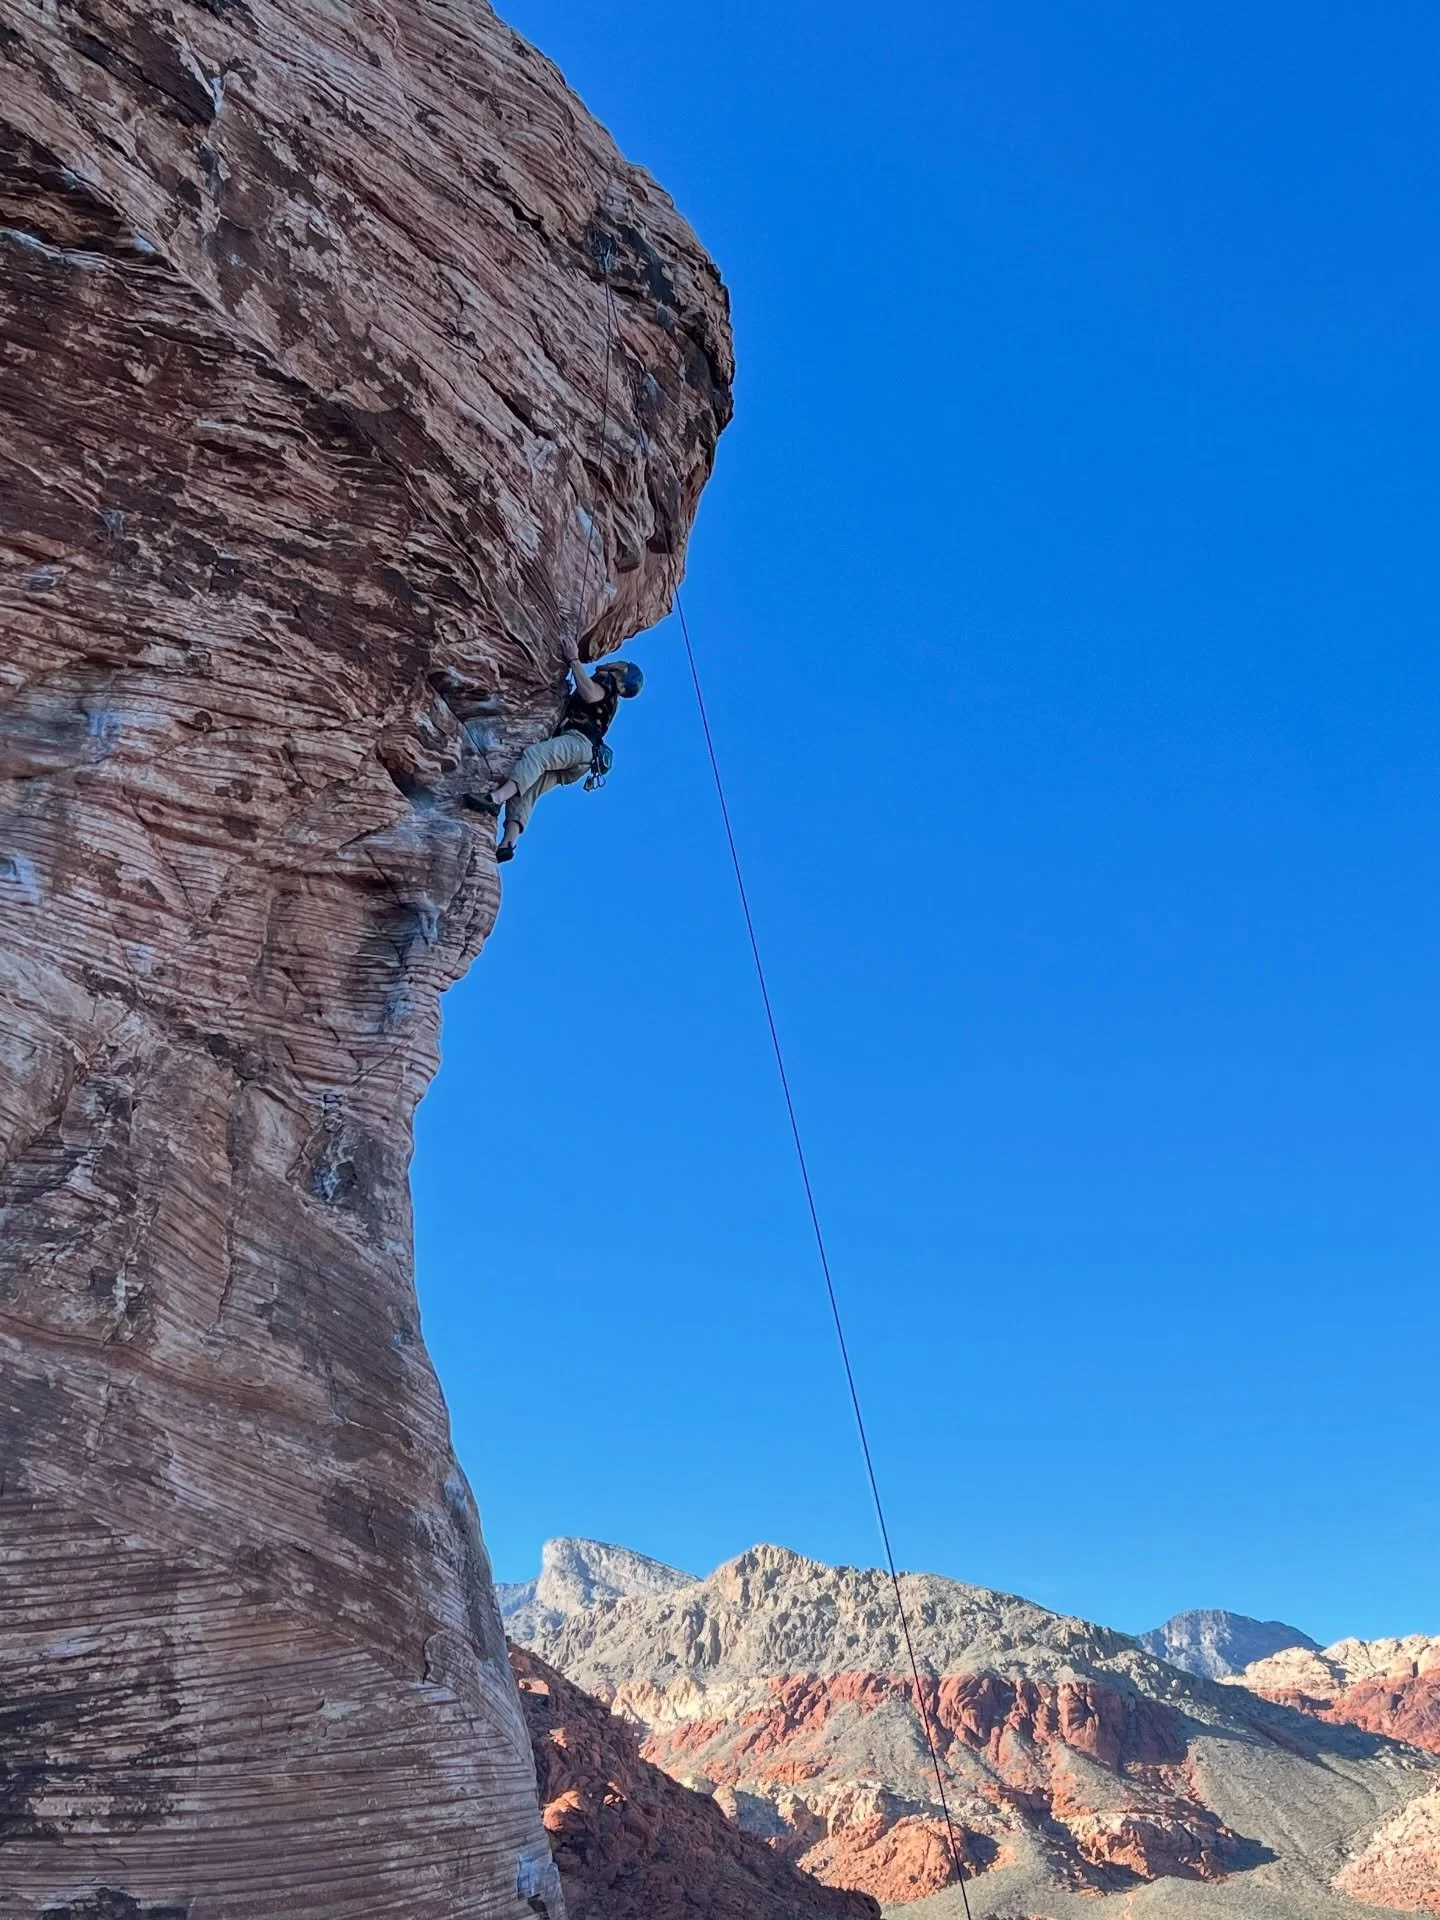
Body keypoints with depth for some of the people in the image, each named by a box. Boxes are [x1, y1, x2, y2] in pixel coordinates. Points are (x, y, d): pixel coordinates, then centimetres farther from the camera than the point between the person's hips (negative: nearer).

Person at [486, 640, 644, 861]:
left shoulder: (607, 682, 16)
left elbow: (590, 694, -11)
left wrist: (574, 660, -1)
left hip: (579, 743, -8)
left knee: (534, 754, -34)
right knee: (524, 789, -11)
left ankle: (496, 798, -58)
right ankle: (507, 842, -30)